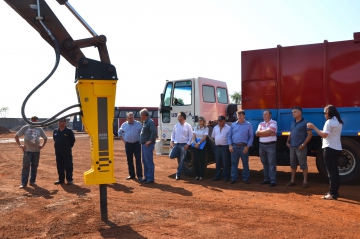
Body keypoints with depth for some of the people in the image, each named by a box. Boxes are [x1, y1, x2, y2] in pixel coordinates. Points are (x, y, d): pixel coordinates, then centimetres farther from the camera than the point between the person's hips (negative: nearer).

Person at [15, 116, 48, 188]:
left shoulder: (40, 129, 9)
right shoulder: (25, 128, 1)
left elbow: (45, 138, 20)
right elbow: (16, 136, 3)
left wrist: (42, 145, 6)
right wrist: (20, 145, -6)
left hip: (36, 151, 3)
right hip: (27, 150, -3)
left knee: (34, 166, 8)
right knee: (26, 166, -5)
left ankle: (32, 181, 17)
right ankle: (23, 183, -1)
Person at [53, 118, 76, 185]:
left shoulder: (69, 131, -6)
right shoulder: (55, 131, 9)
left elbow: (73, 140, 1)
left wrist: (68, 147, 3)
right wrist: (57, 146, 15)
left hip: (67, 152, -5)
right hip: (58, 152, 5)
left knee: (68, 166, -2)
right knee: (59, 166, 10)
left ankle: (69, 180, 4)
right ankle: (61, 179, 20)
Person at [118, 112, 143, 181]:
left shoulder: (138, 124, -3)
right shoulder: (124, 125, 5)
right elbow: (119, 133, 19)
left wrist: (141, 141, -5)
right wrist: (123, 140, 10)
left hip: (137, 144, -3)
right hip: (128, 144, 3)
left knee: (138, 160, -6)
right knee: (129, 161, 9)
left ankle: (139, 176, -3)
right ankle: (131, 175, 20)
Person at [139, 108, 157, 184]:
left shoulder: (150, 122, -14)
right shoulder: (145, 122, 17)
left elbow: (154, 132, -26)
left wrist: (150, 141, -24)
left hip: (148, 145, -10)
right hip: (144, 145, 10)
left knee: (149, 162, -6)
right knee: (145, 161, 14)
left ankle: (150, 178, -1)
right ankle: (146, 177, 22)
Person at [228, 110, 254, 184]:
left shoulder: (248, 125, 2)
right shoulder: (233, 125, 9)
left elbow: (251, 136, 1)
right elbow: (229, 136, 11)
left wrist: (247, 146, -8)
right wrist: (230, 145, 0)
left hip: (244, 147, -2)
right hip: (234, 146, 2)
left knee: (245, 163, 4)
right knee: (234, 163, 6)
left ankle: (246, 178, 14)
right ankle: (234, 178, 13)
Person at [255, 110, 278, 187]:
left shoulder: (273, 123, -5)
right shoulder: (261, 124, 13)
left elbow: (268, 131, -20)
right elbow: (257, 134, -1)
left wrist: (260, 132, -4)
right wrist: (268, 133, -11)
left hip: (271, 145, -6)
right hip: (261, 145, 6)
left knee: (271, 163, -6)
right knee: (264, 163, 10)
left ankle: (273, 180, -5)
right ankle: (266, 179, 17)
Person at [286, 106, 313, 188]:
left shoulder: (305, 122, -7)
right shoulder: (292, 122, 14)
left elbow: (310, 134, -11)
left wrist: (303, 144, -16)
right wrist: (288, 142, 8)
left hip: (300, 147, -7)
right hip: (292, 147, 7)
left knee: (303, 164, 0)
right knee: (293, 164, 12)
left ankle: (305, 181, 8)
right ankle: (292, 180, 20)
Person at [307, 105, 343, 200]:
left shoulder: (329, 122, -15)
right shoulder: (339, 122, 14)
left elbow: (324, 135, -23)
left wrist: (313, 127, -18)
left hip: (330, 149, -9)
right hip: (337, 148, 9)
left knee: (331, 171, -7)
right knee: (335, 170, 13)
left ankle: (333, 194, -6)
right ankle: (335, 191, 19)